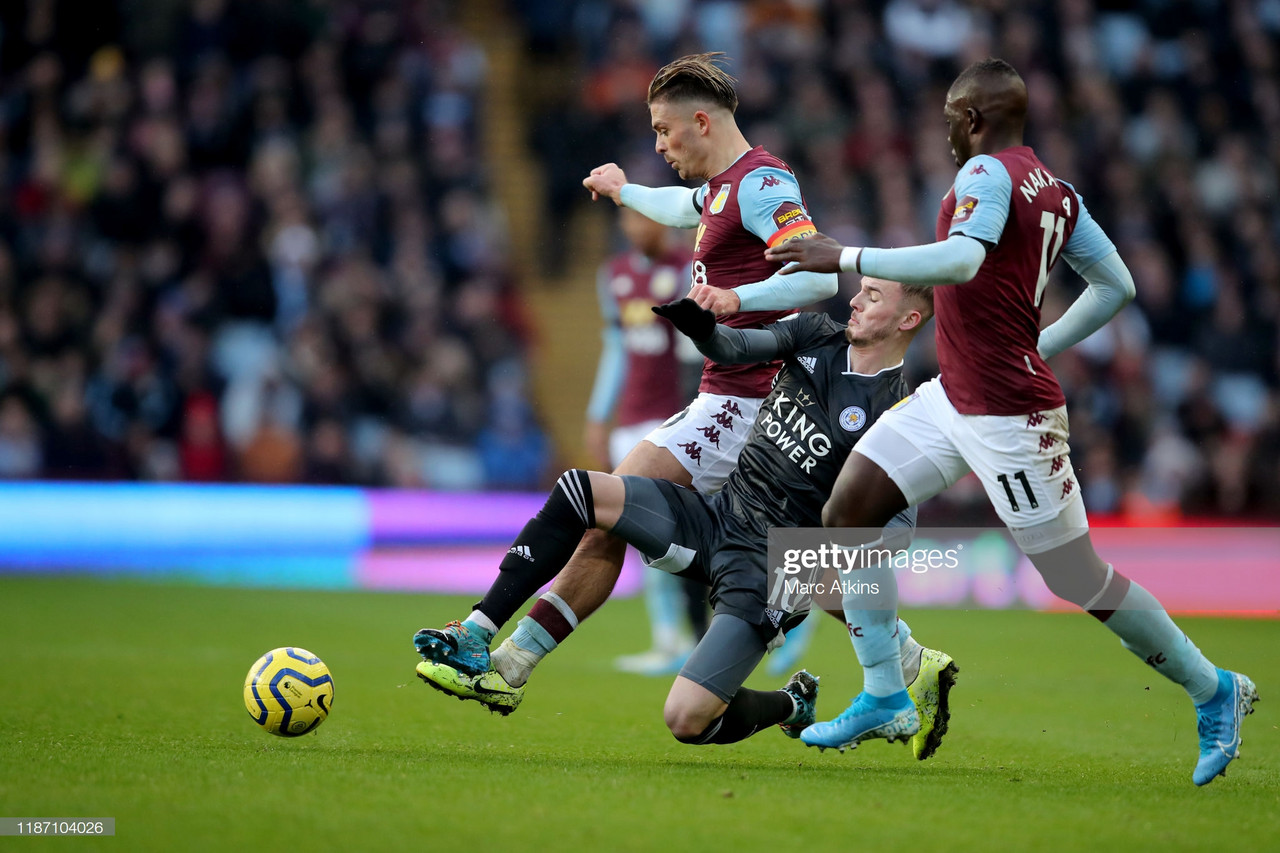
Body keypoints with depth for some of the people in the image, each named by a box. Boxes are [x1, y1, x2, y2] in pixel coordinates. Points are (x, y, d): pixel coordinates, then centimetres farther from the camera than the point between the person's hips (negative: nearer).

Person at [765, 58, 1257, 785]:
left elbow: (961, 261, -34)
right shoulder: (1056, 188, 11)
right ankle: (883, 700, 9)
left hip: (1008, 416, -10)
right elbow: (1117, 286, 14)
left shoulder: (988, 174, -15)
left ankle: (1215, 691, 14)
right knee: (846, 513, 5)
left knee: (1079, 579, -2)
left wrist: (847, 259, -32)